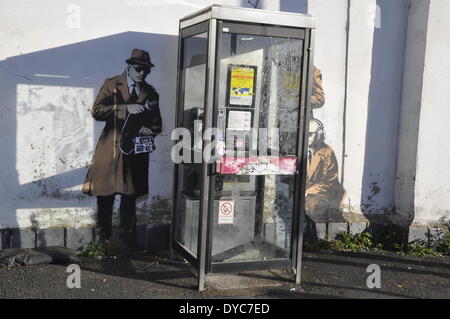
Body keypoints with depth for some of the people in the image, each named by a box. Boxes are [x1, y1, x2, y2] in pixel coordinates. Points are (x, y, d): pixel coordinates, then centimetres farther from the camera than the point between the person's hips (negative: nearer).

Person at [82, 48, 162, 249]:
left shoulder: (150, 93, 14)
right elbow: (97, 111, -8)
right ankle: (104, 243, 15)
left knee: (130, 200, 5)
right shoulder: (112, 85, 5)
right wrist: (126, 108, -16)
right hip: (110, 151, -2)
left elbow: (157, 123, 20)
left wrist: (149, 130, -3)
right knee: (105, 198, 0)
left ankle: (127, 243, 14)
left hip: (136, 152, 2)